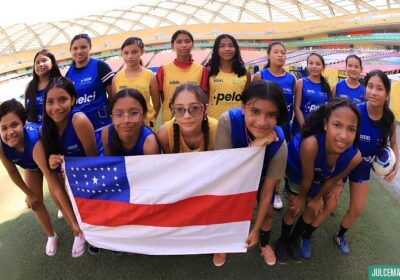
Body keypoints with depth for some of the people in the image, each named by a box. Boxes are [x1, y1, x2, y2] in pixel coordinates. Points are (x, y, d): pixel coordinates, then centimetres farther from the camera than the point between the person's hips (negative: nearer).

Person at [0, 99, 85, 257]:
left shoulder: (35, 142, -47)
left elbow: (55, 186, -45)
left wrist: (75, 221, -42)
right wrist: (29, 194, -2)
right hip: (30, 165, 4)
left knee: (57, 198, -13)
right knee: (35, 202, 5)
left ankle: (78, 235, 10)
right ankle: (51, 236, 31)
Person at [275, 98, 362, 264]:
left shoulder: (355, 156, -35)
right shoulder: (310, 144, -50)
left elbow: (332, 180, -14)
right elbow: (306, 179, -30)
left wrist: (317, 199, 1)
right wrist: (301, 198, -12)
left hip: (320, 177, 4)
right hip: (295, 171, -4)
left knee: (312, 210, 14)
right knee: (295, 208, 6)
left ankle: (293, 240, 43)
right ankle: (282, 240, 37)